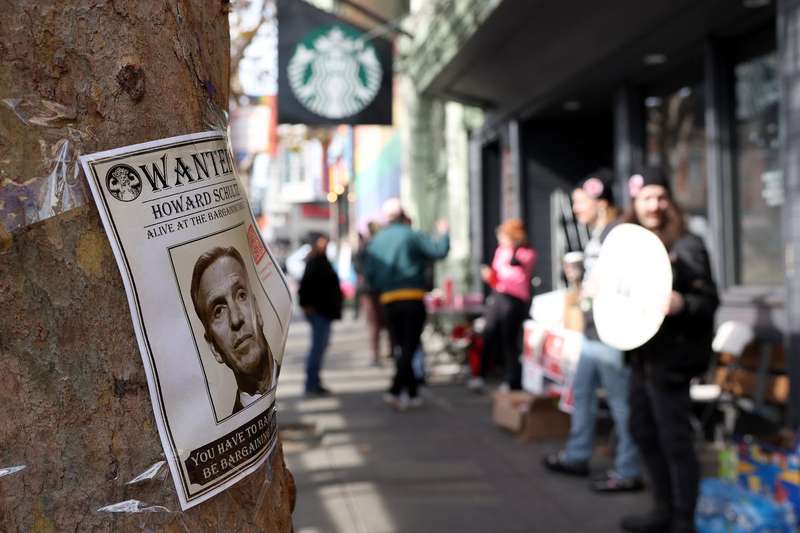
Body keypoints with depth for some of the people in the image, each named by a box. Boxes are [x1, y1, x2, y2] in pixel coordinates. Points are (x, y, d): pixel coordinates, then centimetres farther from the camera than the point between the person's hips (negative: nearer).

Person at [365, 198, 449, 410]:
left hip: (388, 300, 5)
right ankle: (396, 390, -14)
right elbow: (440, 250, -10)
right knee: (409, 347, -2)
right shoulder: (412, 236, -5)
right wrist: (444, 232, 8)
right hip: (413, 299, -4)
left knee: (399, 347, 14)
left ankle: (411, 393, 16)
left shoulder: (375, 241, 9)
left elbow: (369, 273, 8)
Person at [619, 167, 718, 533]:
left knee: (674, 440, -3)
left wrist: (681, 304, -33)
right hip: (642, 355, 8)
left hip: (671, 357, -8)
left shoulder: (686, 246, -11)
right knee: (643, 432, 16)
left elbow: (709, 301, -14)